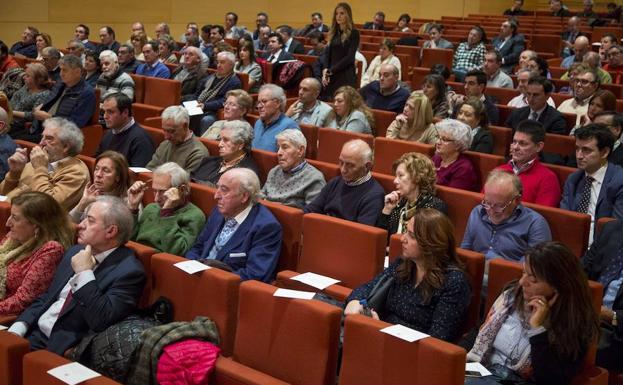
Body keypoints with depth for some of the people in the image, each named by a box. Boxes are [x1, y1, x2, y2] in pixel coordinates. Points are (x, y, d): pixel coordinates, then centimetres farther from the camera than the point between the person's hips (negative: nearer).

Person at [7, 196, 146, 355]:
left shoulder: (129, 271, -14)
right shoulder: (75, 252, 11)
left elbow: (101, 322, -22)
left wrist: (84, 273, -18)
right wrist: (17, 329, 3)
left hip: (64, 350, -7)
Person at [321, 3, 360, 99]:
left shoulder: (354, 33, -3)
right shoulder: (333, 32, 14)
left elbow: (350, 57, -10)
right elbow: (327, 53, 10)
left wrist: (332, 70, -12)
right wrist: (325, 70, -8)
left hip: (346, 75, -5)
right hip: (331, 75, 5)